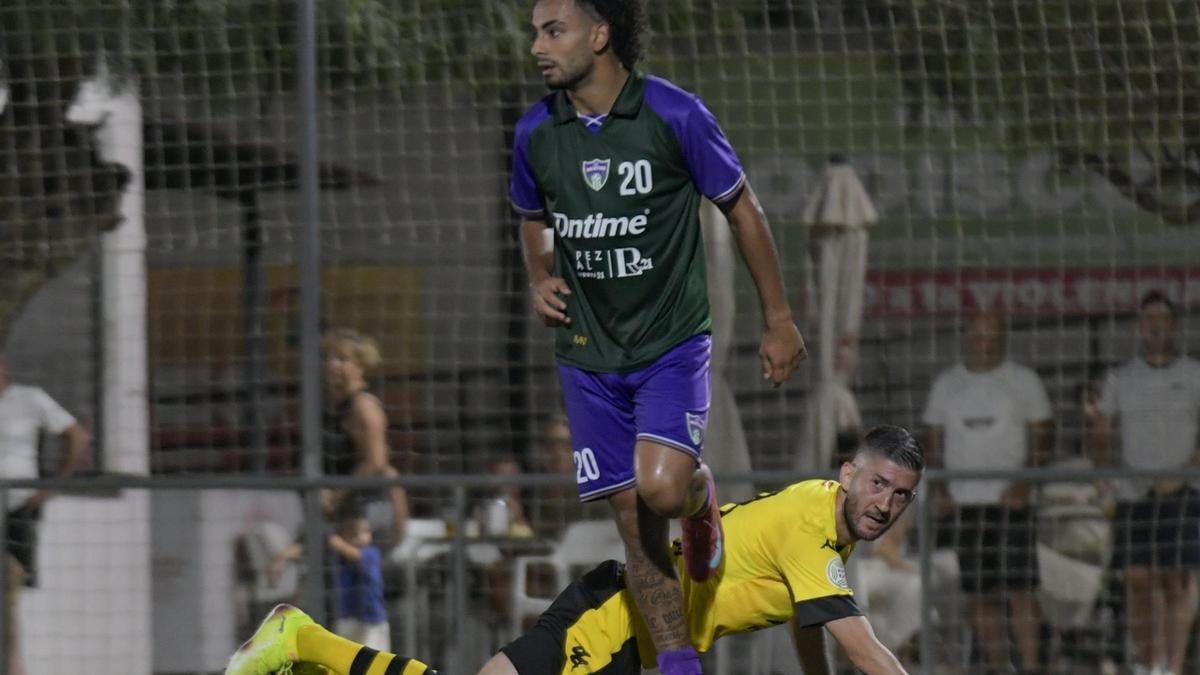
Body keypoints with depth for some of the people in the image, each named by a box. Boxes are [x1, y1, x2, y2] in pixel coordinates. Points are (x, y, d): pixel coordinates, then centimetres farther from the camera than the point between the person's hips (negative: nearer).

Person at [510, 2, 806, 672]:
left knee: (662, 486, -23)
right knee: (633, 516, 0)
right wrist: (541, 280, 2)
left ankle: (702, 495, 14)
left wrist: (779, 320, 2)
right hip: (589, 352, 4)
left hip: (673, 339, -4)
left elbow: (742, 208, -1)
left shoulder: (674, 114, -12)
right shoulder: (535, 133, 0)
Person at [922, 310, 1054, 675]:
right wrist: (938, 489, 1)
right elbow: (935, 442, 16)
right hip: (963, 502, 3)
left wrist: (1024, 482, -12)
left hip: (1011, 499, -3)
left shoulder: (1023, 381, 6)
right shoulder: (946, 385, 14)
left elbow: (1043, 437, 3)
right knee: (979, 594, 2)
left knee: (1019, 589, -12)